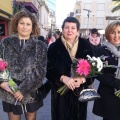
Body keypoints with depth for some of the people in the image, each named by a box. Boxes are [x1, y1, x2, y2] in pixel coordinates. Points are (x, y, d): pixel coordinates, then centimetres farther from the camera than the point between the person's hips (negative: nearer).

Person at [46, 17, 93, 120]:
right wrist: (62, 78, -23)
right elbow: (48, 70, -7)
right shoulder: (54, 47, -4)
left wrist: (82, 79, -18)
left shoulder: (85, 46, 0)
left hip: (80, 92, 2)